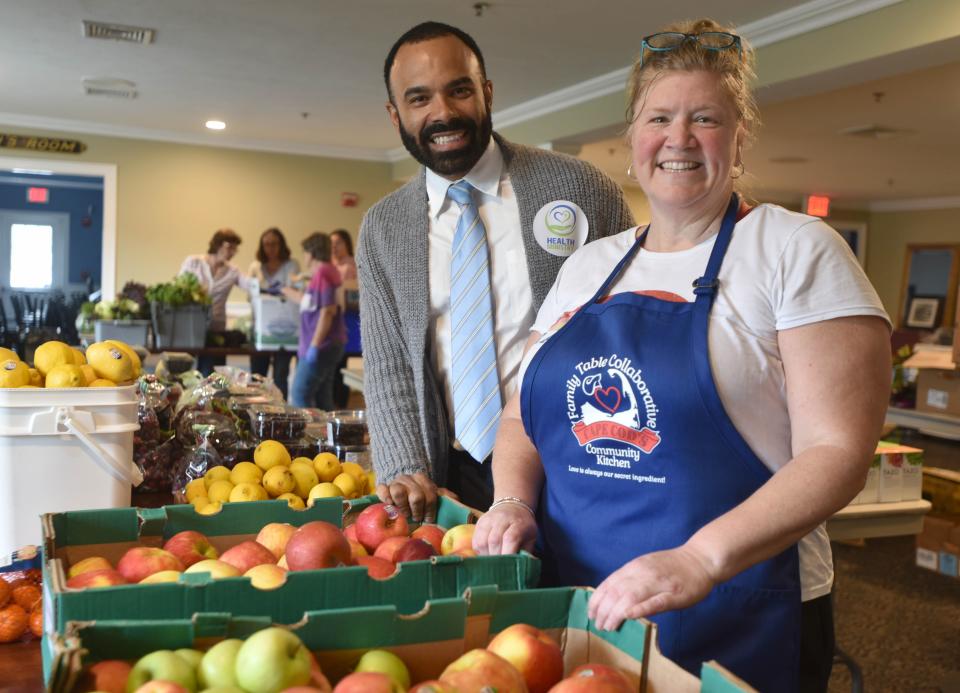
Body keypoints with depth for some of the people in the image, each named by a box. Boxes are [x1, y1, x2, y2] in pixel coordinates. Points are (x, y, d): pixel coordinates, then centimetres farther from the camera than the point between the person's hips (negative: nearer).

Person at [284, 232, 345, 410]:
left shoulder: (323, 274, -14)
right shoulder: (323, 273, 17)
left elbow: (327, 311, -22)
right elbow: (308, 301, 33)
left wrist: (315, 345, -23)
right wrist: (285, 290, 47)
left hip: (320, 347, -10)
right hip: (322, 346, 10)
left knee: (300, 395, -9)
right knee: (322, 398, 12)